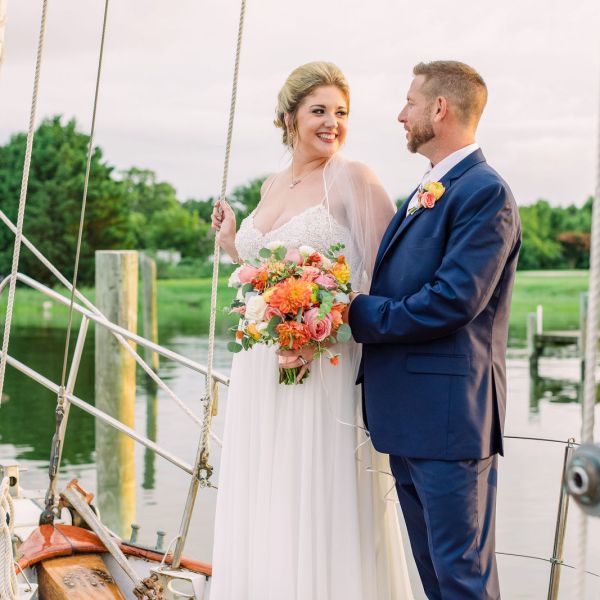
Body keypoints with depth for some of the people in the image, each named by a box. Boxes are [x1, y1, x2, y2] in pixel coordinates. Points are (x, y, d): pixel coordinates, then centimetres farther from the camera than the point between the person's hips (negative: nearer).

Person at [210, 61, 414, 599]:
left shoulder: (353, 180, -7)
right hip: (262, 370, 7)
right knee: (264, 510, 13)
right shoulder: (273, 185, 14)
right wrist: (234, 247, 12)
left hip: (328, 370, -7)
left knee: (322, 511, -1)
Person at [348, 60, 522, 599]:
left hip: (449, 417, -10)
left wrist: (356, 313, -14)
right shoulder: (424, 194, 18)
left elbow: (453, 301, -21)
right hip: (407, 416, 10)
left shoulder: (485, 193, -12)